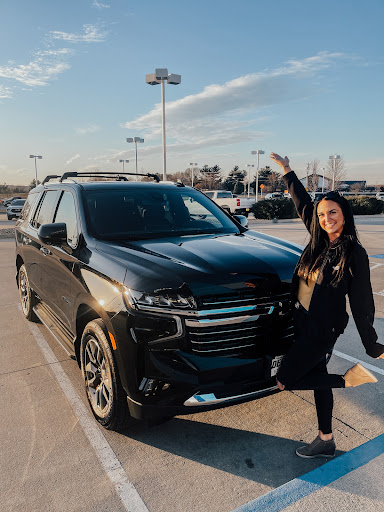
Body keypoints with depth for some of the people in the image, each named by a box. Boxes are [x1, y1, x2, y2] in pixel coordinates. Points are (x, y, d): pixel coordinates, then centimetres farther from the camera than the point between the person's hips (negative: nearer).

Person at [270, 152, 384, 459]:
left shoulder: (354, 254, -16)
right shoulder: (319, 242, 0)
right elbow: (304, 204, 12)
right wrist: (287, 171, 19)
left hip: (322, 331, -7)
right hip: (303, 324, 7)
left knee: (283, 381, -1)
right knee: (318, 379, 18)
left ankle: (350, 378, 8)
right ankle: (326, 441, 36)